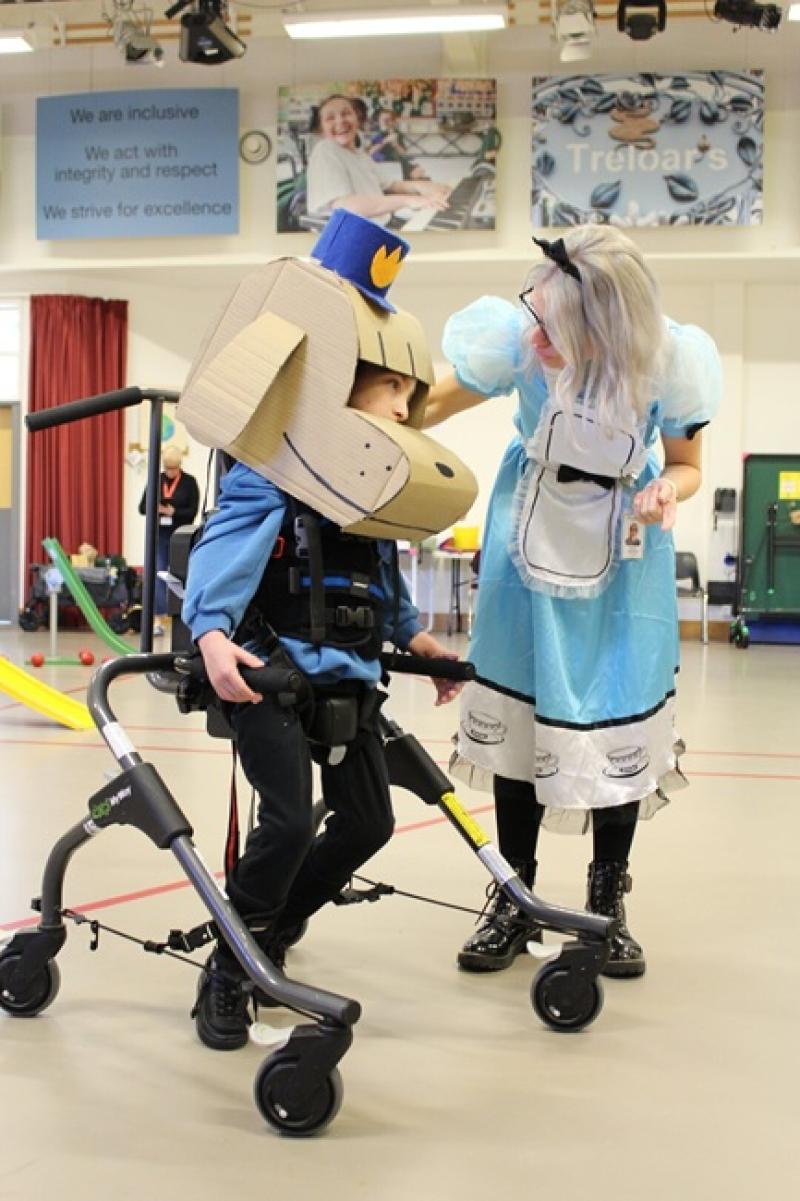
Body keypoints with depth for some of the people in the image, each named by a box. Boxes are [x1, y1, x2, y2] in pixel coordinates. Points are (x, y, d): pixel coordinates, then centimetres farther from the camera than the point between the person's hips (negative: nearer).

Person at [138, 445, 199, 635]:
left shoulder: (189, 482, -2)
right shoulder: (155, 480, 6)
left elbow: (193, 511, -6)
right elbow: (142, 507, 6)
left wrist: (172, 511, -20)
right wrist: (155, 508, -15)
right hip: (159, 536, 2)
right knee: (158, 575, -4)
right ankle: (159, 619, -3)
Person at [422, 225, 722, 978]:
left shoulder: (672, 363, -26)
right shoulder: (517, 338, -28)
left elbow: (686, 465, -7)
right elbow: (432, 404, -11)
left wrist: (666, 492, -29)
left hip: (624, 548, 0)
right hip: (532, 533, 1)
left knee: (618, 719, 0)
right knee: (517, 709, 4)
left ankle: (607, 904, 19)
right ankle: (513, 900, 19)